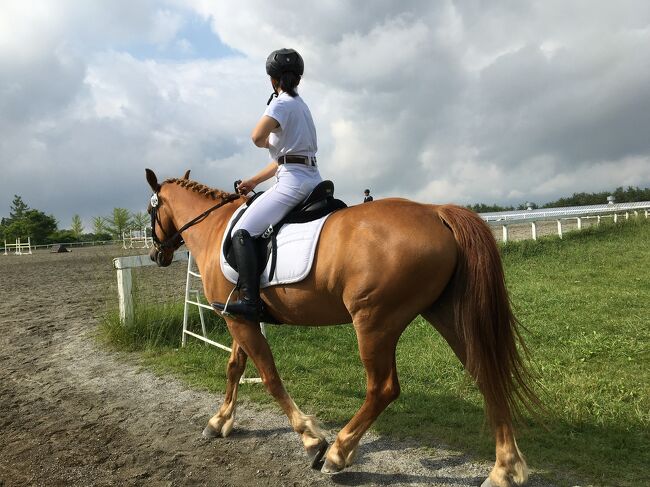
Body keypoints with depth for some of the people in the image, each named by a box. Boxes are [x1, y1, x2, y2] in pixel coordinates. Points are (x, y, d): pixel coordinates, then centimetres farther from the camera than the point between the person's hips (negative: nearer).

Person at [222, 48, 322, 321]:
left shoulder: (282, 103, -4)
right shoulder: (300, 104, 24)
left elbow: (257, 137, -21)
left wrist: (268, 141, 3)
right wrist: (254, 181, 20)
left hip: (293, 181, -10)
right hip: (313, 178, 10)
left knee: (241, 232, -15)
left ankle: (250, 302, -26)